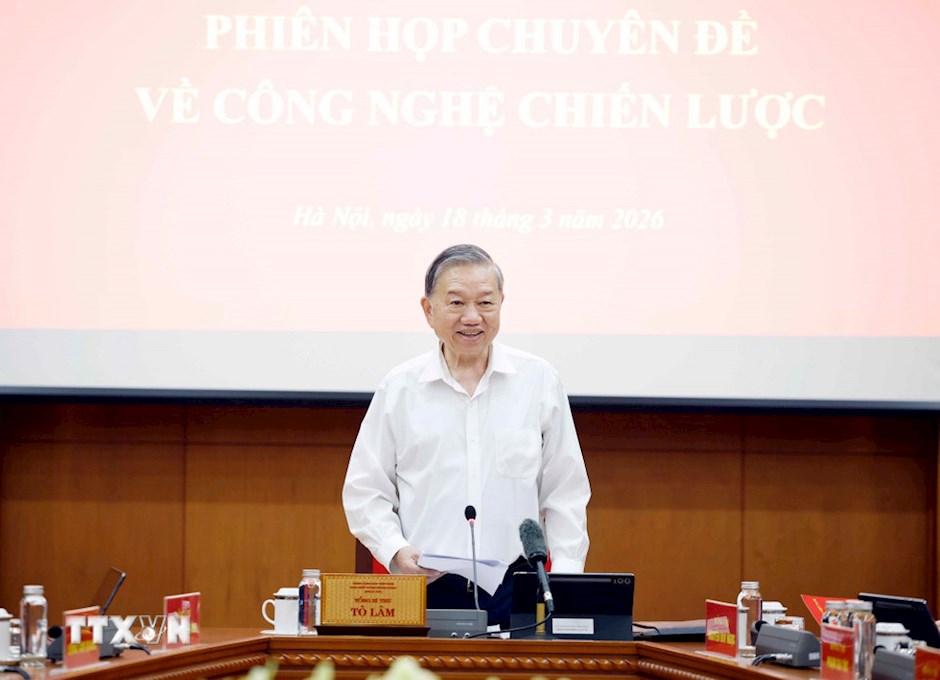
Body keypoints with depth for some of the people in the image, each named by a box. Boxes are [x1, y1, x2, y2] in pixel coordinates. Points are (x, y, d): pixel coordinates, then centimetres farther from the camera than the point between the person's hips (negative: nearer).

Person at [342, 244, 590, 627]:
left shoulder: (539, 381, 8)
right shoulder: (399, 389, 6)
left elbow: (565, 493, 11)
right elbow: (364, 493, 8)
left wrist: (566, 573, 1)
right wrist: (395, 551, -8)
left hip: (515, 592, 1)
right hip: (426, 591, 0)